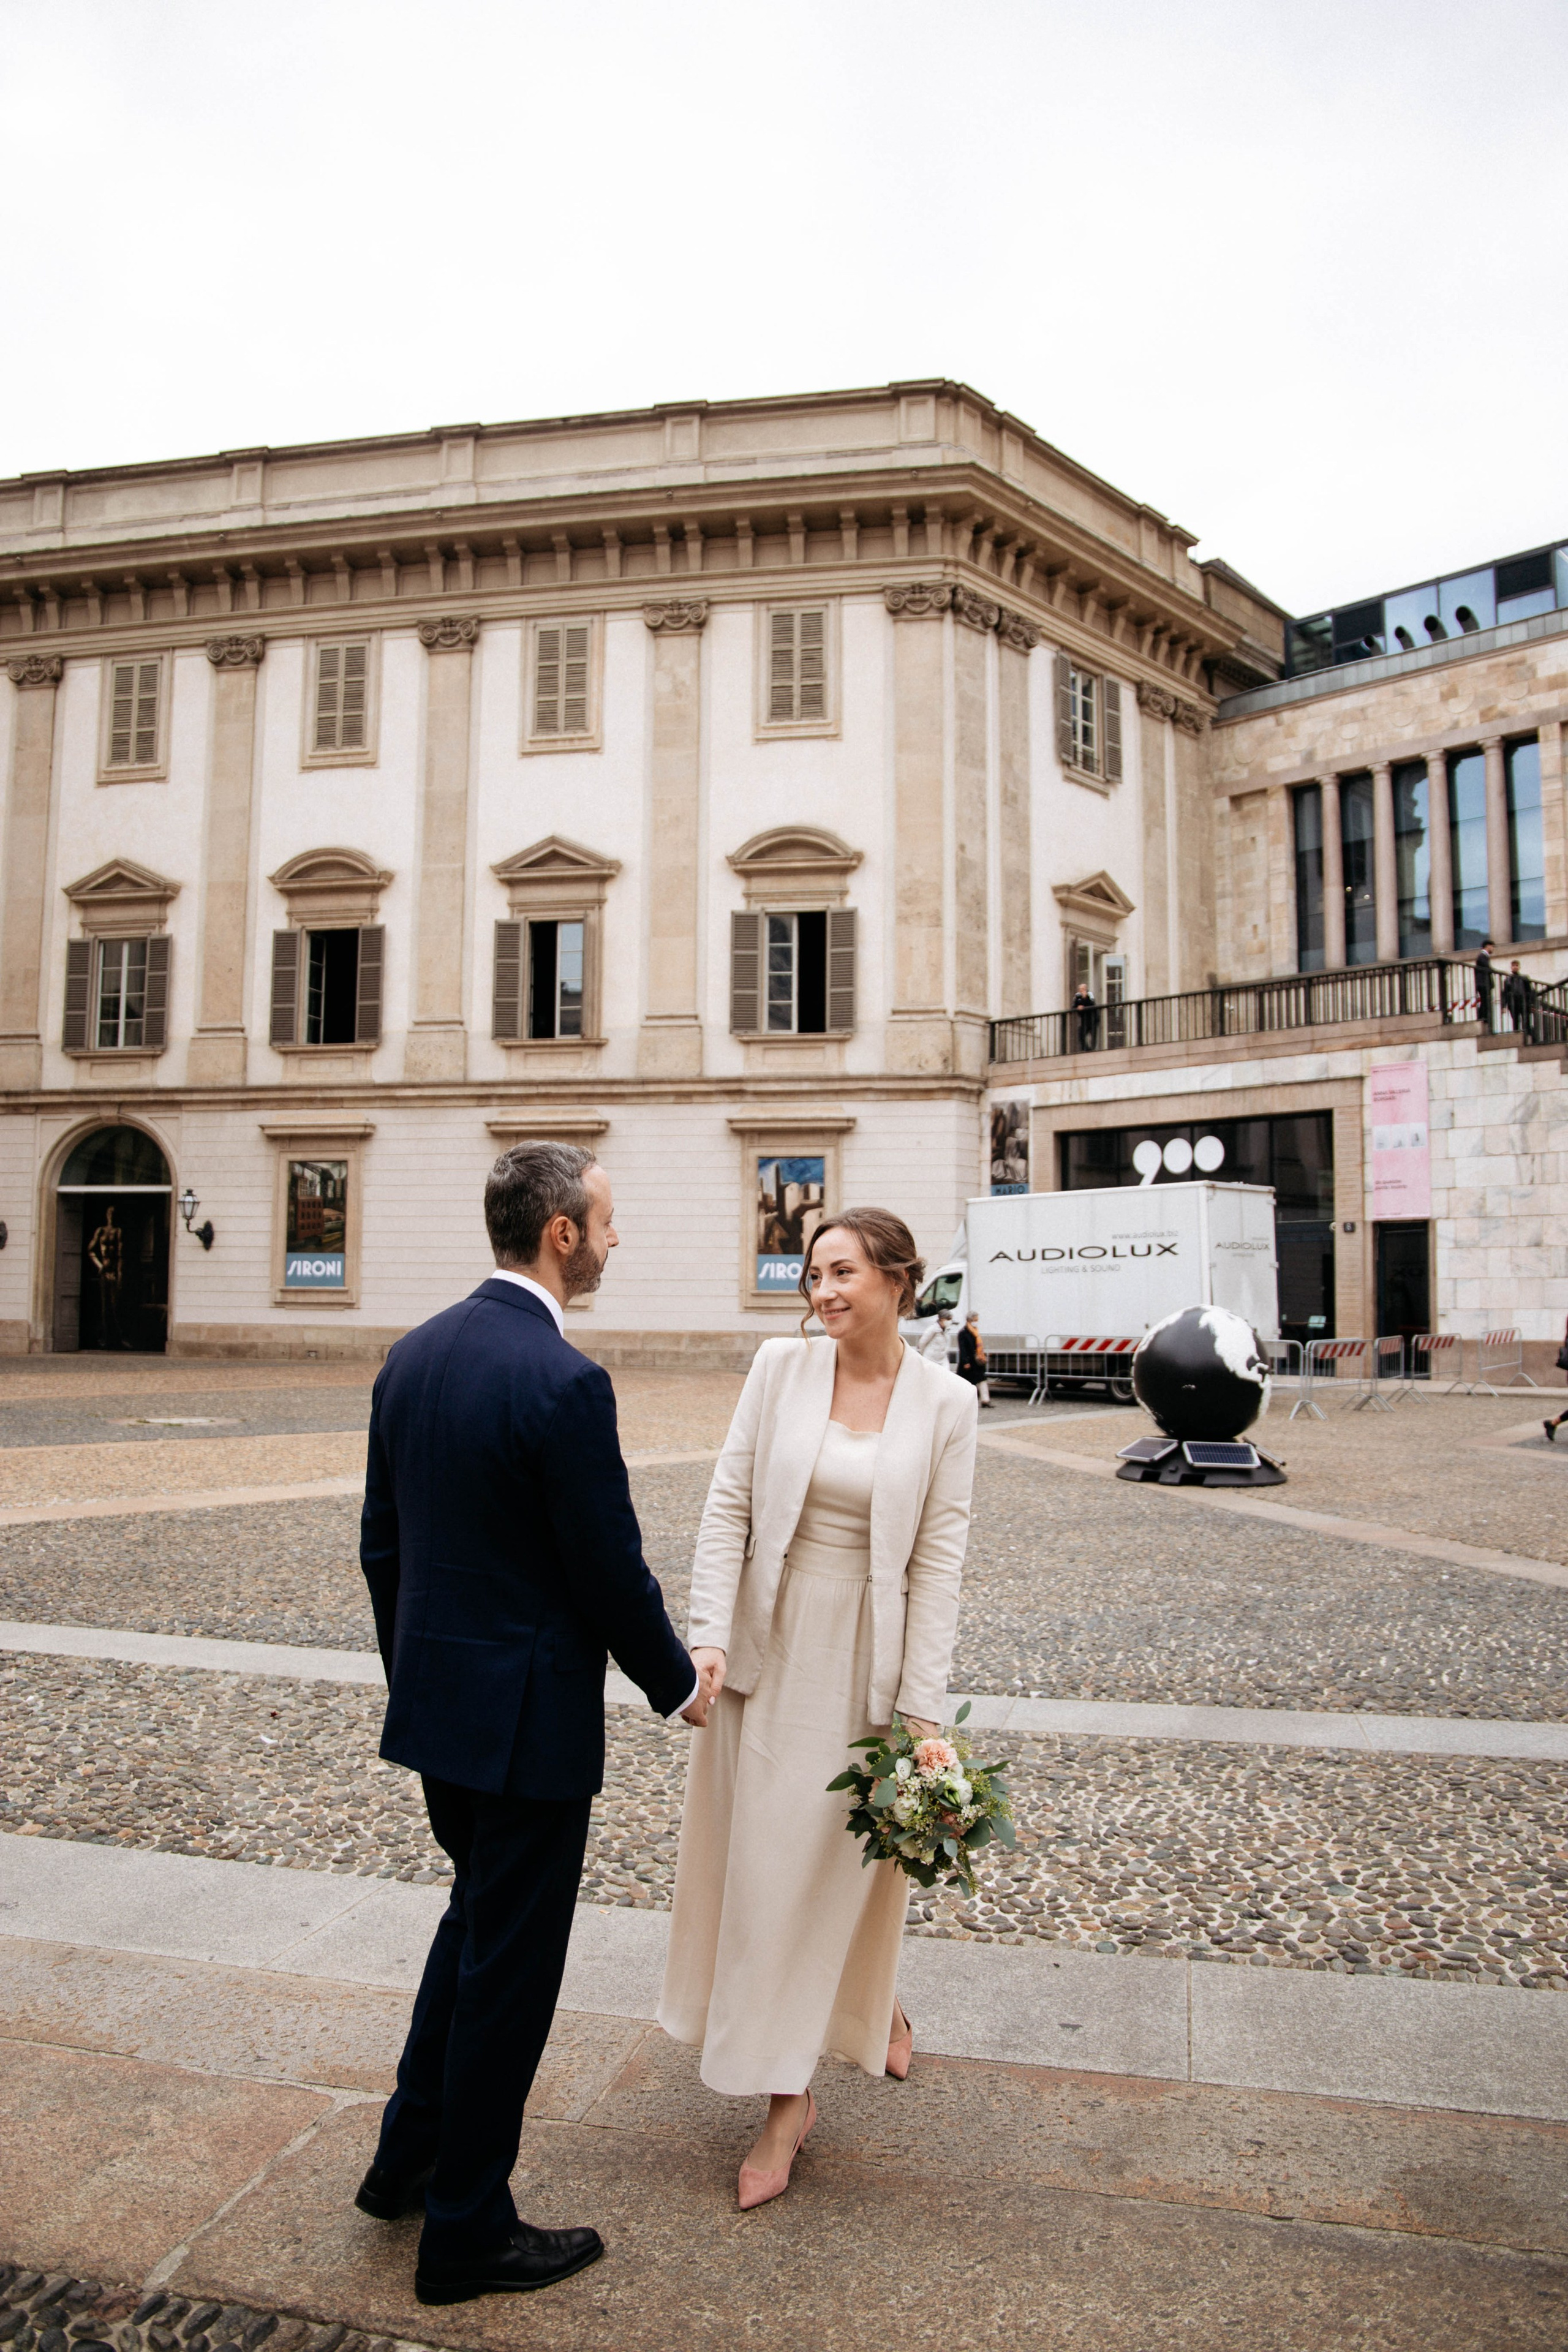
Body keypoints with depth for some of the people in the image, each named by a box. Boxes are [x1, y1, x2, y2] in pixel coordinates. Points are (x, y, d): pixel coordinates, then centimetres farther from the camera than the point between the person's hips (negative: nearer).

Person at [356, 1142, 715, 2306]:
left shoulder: (414, 1354, 1)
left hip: (432, 1699, 8)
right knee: (510, 1963, 10)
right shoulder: (564, 1382, -24)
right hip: (529, 1719, -8)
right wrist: (680, 1685, -1)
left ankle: (410, 2159, 40)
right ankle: (468, 2232, 29)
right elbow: (611, 1573, -19)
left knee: (477, 1916, 27)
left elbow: (381, 1541, 9)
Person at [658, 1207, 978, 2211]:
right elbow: (729, 1506, -3)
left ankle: (877, 2000, 42)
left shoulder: (945, 1403, -9)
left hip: (869, 1657, -2)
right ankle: (788, 2101, 34)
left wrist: (923, 1711, -9)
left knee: (858, 1852, 12)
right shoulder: (781, 1366, -5)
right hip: (771, 1646, 2)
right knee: (765, 1858, 12)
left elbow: (938, 1561, -8)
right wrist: (710, 1635, -12)